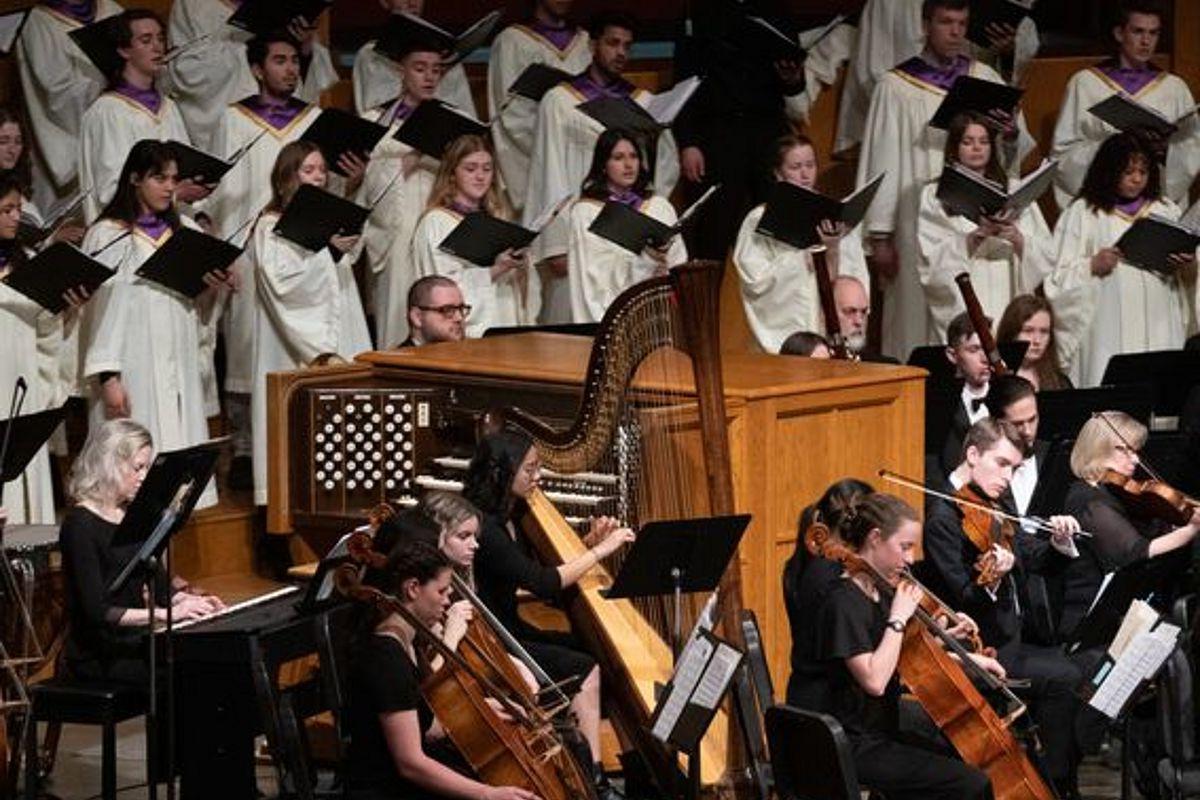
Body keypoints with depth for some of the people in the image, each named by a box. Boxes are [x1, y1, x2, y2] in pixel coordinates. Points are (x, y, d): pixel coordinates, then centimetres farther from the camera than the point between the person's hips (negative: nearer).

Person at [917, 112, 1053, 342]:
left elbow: (1045, 254, 6)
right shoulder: (935, 196, 8)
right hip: (960, 309, -2)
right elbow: (931, 259, -4)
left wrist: (1018, 239, -13)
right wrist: (973, 238, -16)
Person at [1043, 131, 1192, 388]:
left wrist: (1186, 262, -4)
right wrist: (1092, 265, -17)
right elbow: (1060, 277, 1)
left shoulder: (1166, 210, 15)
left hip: (1159, 326, 3)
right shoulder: (1082, 213, 3)